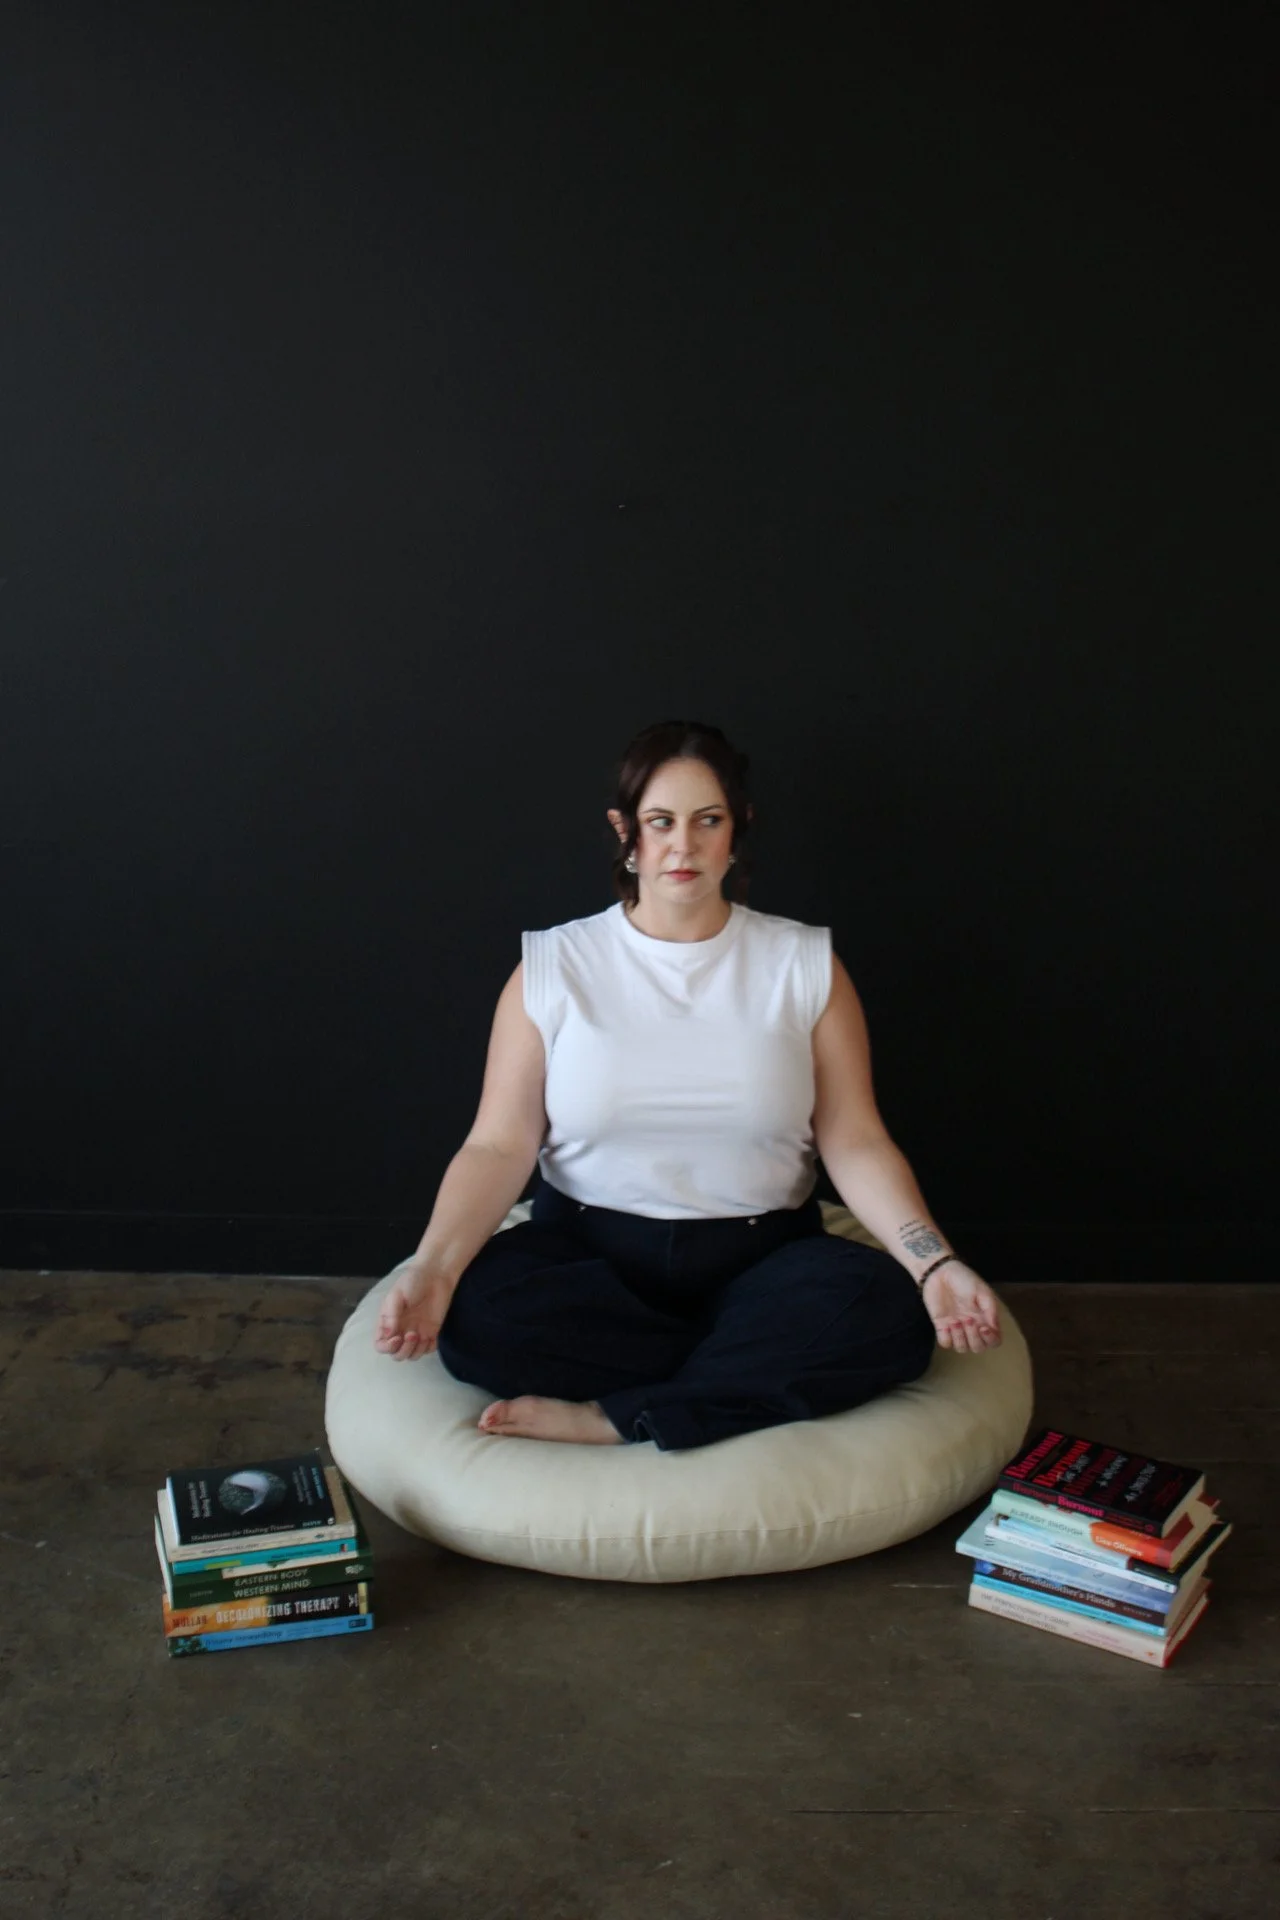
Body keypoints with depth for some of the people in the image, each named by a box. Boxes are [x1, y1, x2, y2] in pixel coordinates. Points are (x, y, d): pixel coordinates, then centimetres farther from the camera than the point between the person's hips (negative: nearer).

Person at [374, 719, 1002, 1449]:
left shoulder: (806, 964, 3)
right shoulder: (552, 967, 2)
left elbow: (854, 1142, -2)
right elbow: (500, 1145, -4)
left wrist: (934, 1263, -19)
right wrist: (433, 1265, -22)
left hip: (760, 1254, 1)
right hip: (589, 1250, 0)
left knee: (891, 1313, -30)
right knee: (472, 1315, -31)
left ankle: (610, 1419, -22)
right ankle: (763, 1367, -17)